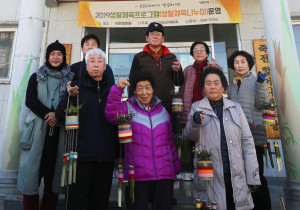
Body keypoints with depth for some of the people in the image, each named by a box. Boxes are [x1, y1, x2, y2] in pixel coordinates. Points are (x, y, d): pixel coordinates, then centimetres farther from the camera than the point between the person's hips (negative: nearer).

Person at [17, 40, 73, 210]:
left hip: (59, 131, -1)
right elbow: (30, 101, 3)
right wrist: (48, 115, -12)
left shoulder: (70, 79, 14)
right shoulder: (36, 77, 17)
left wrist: (57, 115, -13)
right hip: (38, 129, 1)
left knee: (54, 173, -2)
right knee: (31, 172, -2)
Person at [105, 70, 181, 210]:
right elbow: (112, 115, -18)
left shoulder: (162, 111, 11)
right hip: (137, 174, -2)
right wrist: (117, 89, -24)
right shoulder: (127, 108, 3)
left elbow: (170, 141, 16)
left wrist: (176, 165, 18)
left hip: (164, 173, 3)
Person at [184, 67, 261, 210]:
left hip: (236, 177, 2)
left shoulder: (235, 108, 9)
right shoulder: (197, 107, 7)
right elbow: (190, 136, -1)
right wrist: (194, 122, -23)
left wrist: (253, 176, 2)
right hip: (209, 177, -1)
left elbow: (247, 141, 7)